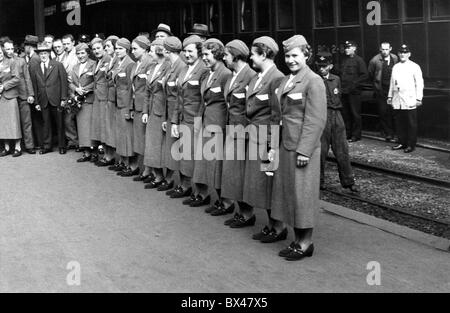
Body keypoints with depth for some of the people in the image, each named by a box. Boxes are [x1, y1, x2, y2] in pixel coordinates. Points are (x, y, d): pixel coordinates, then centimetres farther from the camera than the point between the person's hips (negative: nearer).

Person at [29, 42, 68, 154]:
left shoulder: (58, 65, 1)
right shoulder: (35, 69, 9)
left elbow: (64, 81, -1)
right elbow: (35, 86, 10)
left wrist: (63, 98, -7)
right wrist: (37, 102, 6)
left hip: (56, 99, -2)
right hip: (43, 101, 3)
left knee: (59, 123, 3)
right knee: (46, 123, 6)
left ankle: (62, 146, 11)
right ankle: (47, 146, 14)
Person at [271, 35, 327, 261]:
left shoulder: (313, 81, -11)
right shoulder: (286, 81, 13)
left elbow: (316, 119, -16)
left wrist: (304, 150, -19)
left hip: (302, 148, -8)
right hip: (285, 146, 8)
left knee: (302, 194, 0)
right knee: (289, 193, 12)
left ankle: (306, 243, 12)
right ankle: (297, 240, 23)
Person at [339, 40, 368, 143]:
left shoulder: (359, 60, -3)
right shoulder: (344, 60, 17)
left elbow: (365, 75, -8)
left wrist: (354, 83, -14)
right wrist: (341, 85, 7)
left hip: (354, 92, -6)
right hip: (344, 92, 6)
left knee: (355, 114, -2)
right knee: (345, 113, 9)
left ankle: (356, 135, 4)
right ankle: (347, 133, 18)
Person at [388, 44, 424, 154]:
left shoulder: (414, 67, -1)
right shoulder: (395, 67, 14)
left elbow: (419, 84, -3)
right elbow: (392, 83, 20)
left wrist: (419, 98, -8)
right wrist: (390, 96, 17)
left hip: (409, 101, -5)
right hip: (397, 101, 5)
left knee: (411, 124, 0)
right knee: (400, 123, 8)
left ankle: (411, 145, 6)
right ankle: (402, 142, 18)